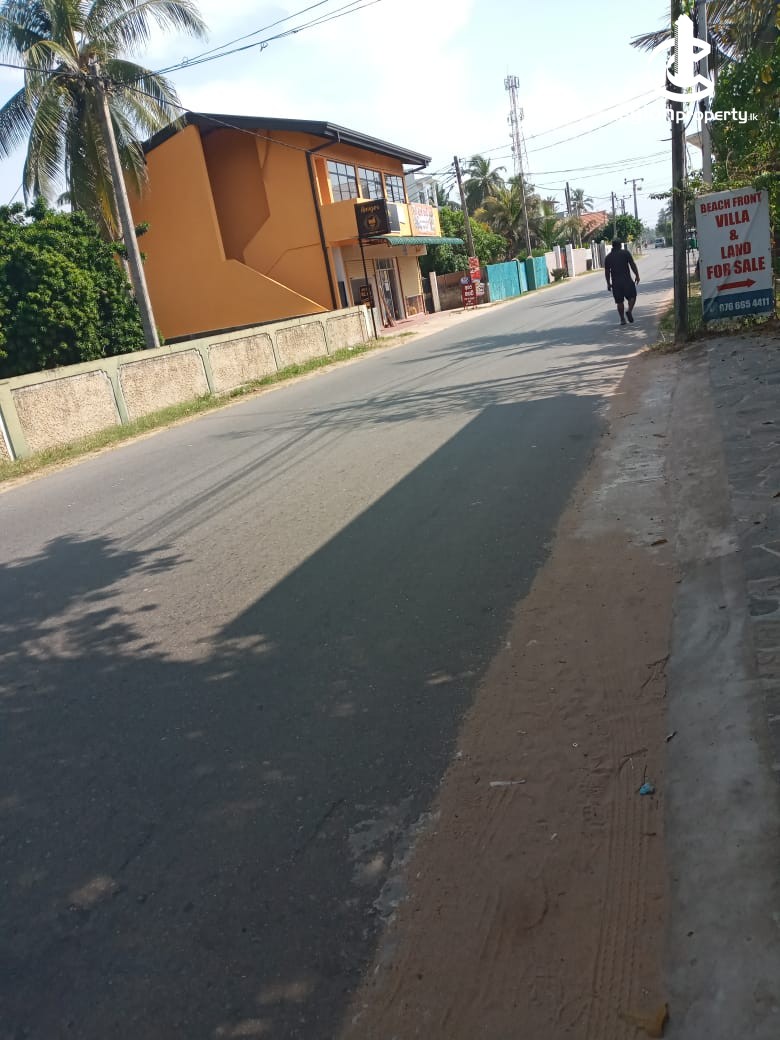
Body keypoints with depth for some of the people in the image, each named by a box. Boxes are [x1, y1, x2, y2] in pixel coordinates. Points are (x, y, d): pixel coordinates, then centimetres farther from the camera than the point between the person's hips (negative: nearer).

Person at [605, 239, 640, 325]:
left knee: (619, 301, 8)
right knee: (632, 296, 10)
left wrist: (608, 283, 15)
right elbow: (632, 264, -5)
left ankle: (622, 319, 5)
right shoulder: (625, 252, 0)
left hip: (615, 282, 3)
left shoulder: (608, 256, 8)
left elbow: (607, 271, 9)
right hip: (627, 280, -3)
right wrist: (637, 275, 2)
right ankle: (629, 310, -14)